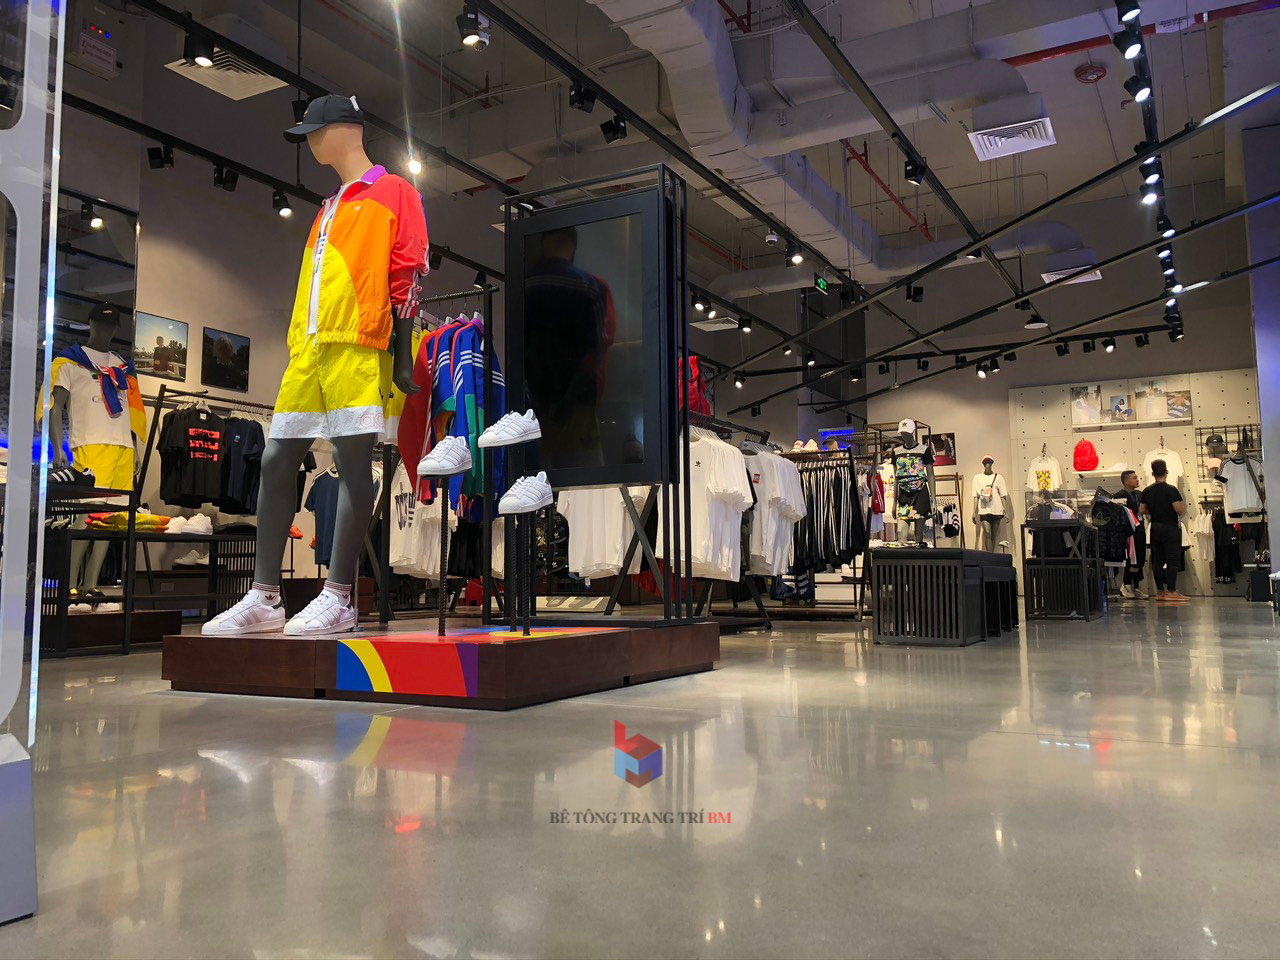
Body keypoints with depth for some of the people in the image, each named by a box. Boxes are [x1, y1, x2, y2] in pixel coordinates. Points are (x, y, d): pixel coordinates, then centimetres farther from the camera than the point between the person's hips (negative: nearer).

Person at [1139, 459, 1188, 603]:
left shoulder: (1147, 491, 4)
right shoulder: (1171, 490, -13)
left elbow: (1143, 511, 7)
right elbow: (1180, 510, -19)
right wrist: (1184, 505, 3)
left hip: (1155, 528, 6)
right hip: (1171, 528, -5)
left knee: (1157, 561, 8)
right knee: (1173, 560, -3)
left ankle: (1160, 592, 12)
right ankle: (1171, 592, -6)